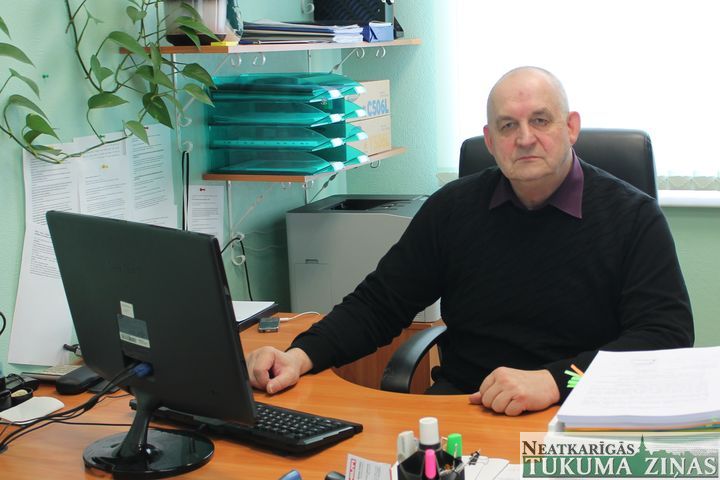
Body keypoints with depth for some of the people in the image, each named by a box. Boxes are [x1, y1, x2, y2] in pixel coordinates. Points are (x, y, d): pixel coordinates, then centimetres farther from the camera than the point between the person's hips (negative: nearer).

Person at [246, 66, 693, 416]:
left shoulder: (634, 217, -2)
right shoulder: (453, 207, 8)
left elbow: (670, 334, -12)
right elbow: (378, 305, 11)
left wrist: (556, 380, -27)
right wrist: (303, 354, -8)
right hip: (462, 405, 3)